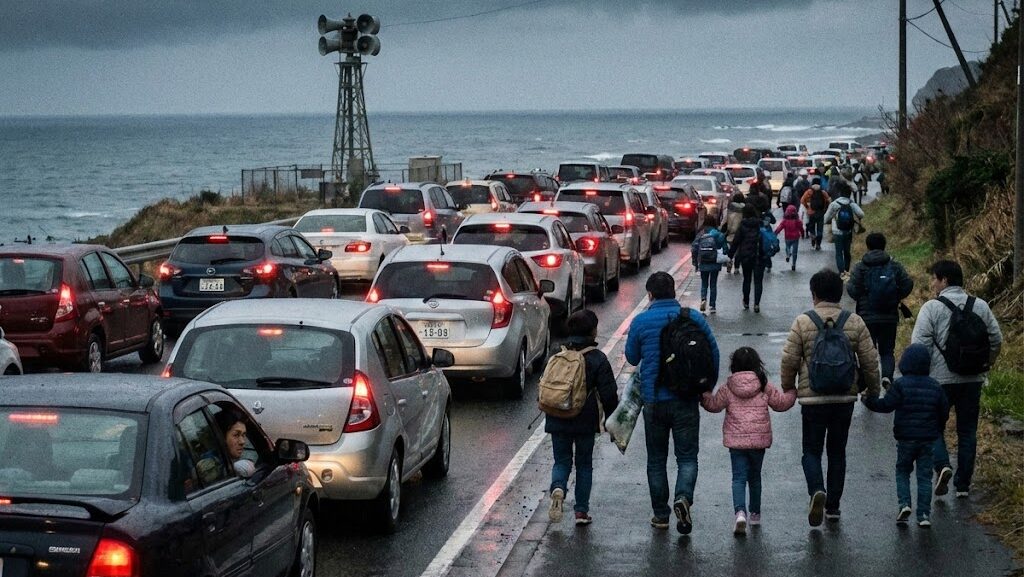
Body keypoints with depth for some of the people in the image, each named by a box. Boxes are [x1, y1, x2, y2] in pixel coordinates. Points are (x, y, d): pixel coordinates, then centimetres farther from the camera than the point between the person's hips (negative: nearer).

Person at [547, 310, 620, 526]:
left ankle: (558, 487, -19)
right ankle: (581, 510, 10)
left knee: (562, 460, 12)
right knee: (584, 464, 11)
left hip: (557, 421, 2)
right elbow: (608, 394, -9)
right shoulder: (598, 359, -9)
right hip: (585, 421, -2)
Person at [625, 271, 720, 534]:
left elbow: (632, 358, 7)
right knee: (687, 456, 5)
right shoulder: (693, 317, -2)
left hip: (654, 401, 0)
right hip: (686, 400, 0)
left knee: (656, 458, 13)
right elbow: (713, 353, 2)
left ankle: (661, 514, 16)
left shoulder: (641, 321, -4)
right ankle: (683, 497, -21)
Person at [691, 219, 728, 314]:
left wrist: (695, 263, 7)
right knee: (713, 285, 10)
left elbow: (694, 249, -1)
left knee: (704, 284, 14)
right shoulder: (719, 235, -3)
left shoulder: (700, 236, 1)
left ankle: (703, 299, -13)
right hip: (715, 264, -1)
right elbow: (725, 248, -8)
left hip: (703, 264, 1)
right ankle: (712, 306, 9)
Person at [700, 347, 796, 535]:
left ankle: (740, 511, -24)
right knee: (755, 476, 18)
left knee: (739, 477, -2)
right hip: (759, 440, 1)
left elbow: (713, 405, 5)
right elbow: (782, 403, 9)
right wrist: (793, 393, 27)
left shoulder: (727, 389, -4)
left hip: (736, 440, -1)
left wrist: (704, 396, 24)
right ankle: (755, 513, 28)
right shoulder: (765, 387, -1)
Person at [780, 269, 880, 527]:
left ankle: (817, 491, -20)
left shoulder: (802, 322, -7)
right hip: (845, 398, 3)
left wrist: (788, 389, 10)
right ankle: (833, 506, 16)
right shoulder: (855, 323, 0)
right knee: (837, 451, 14)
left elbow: (789, 360, -5)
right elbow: (870, 360, 3)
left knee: (812, 450, 6)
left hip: (812, 399, -2)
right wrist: (873, 390, 17)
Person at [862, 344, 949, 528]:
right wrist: (938, 430, 24)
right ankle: (924, 514, 2)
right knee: (924, 475, 7)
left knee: (902, 471, 14)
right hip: (928, 439, 3)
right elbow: (944, 409, 9)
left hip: (906, 438, -3)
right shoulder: (934, 386, 3)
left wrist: (868, 400, -1)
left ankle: (904, 503, -7)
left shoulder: (900, 384, -10)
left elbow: (886, 405, -15)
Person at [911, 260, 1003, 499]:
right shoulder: (980, 306, 5)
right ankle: (963, 485, 14)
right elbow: (996, 339, 9)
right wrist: (985, 365, 21)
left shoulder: (931, 308, -9)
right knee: (967, 430, 11)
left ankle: (942, 465, -14)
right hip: (972, 380, 4)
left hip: (940, 379, -4)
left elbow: (919, 344, -13)